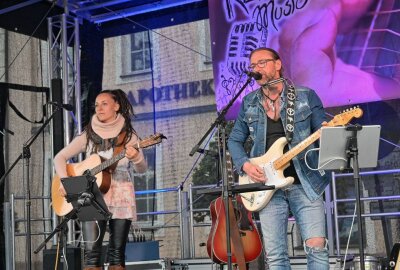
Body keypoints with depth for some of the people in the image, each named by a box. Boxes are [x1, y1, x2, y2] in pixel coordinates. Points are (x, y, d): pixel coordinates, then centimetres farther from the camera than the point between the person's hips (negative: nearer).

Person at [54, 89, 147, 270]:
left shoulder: (128, 135, 4)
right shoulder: (88, 135, 7)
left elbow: (142, 169, -2)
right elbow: (60, 157, 8)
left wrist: (135, 157, -26)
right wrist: (64, 180, -10)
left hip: (120, 197, 0)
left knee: (117, 252, -1)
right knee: (91, 251, -11)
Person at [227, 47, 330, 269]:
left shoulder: (306, 96, 3)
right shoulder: (249, 103, 10)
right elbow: (234, 140, 15)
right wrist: (245, 164, -3)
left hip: (305, 183, -2)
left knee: (317, 247, -12)